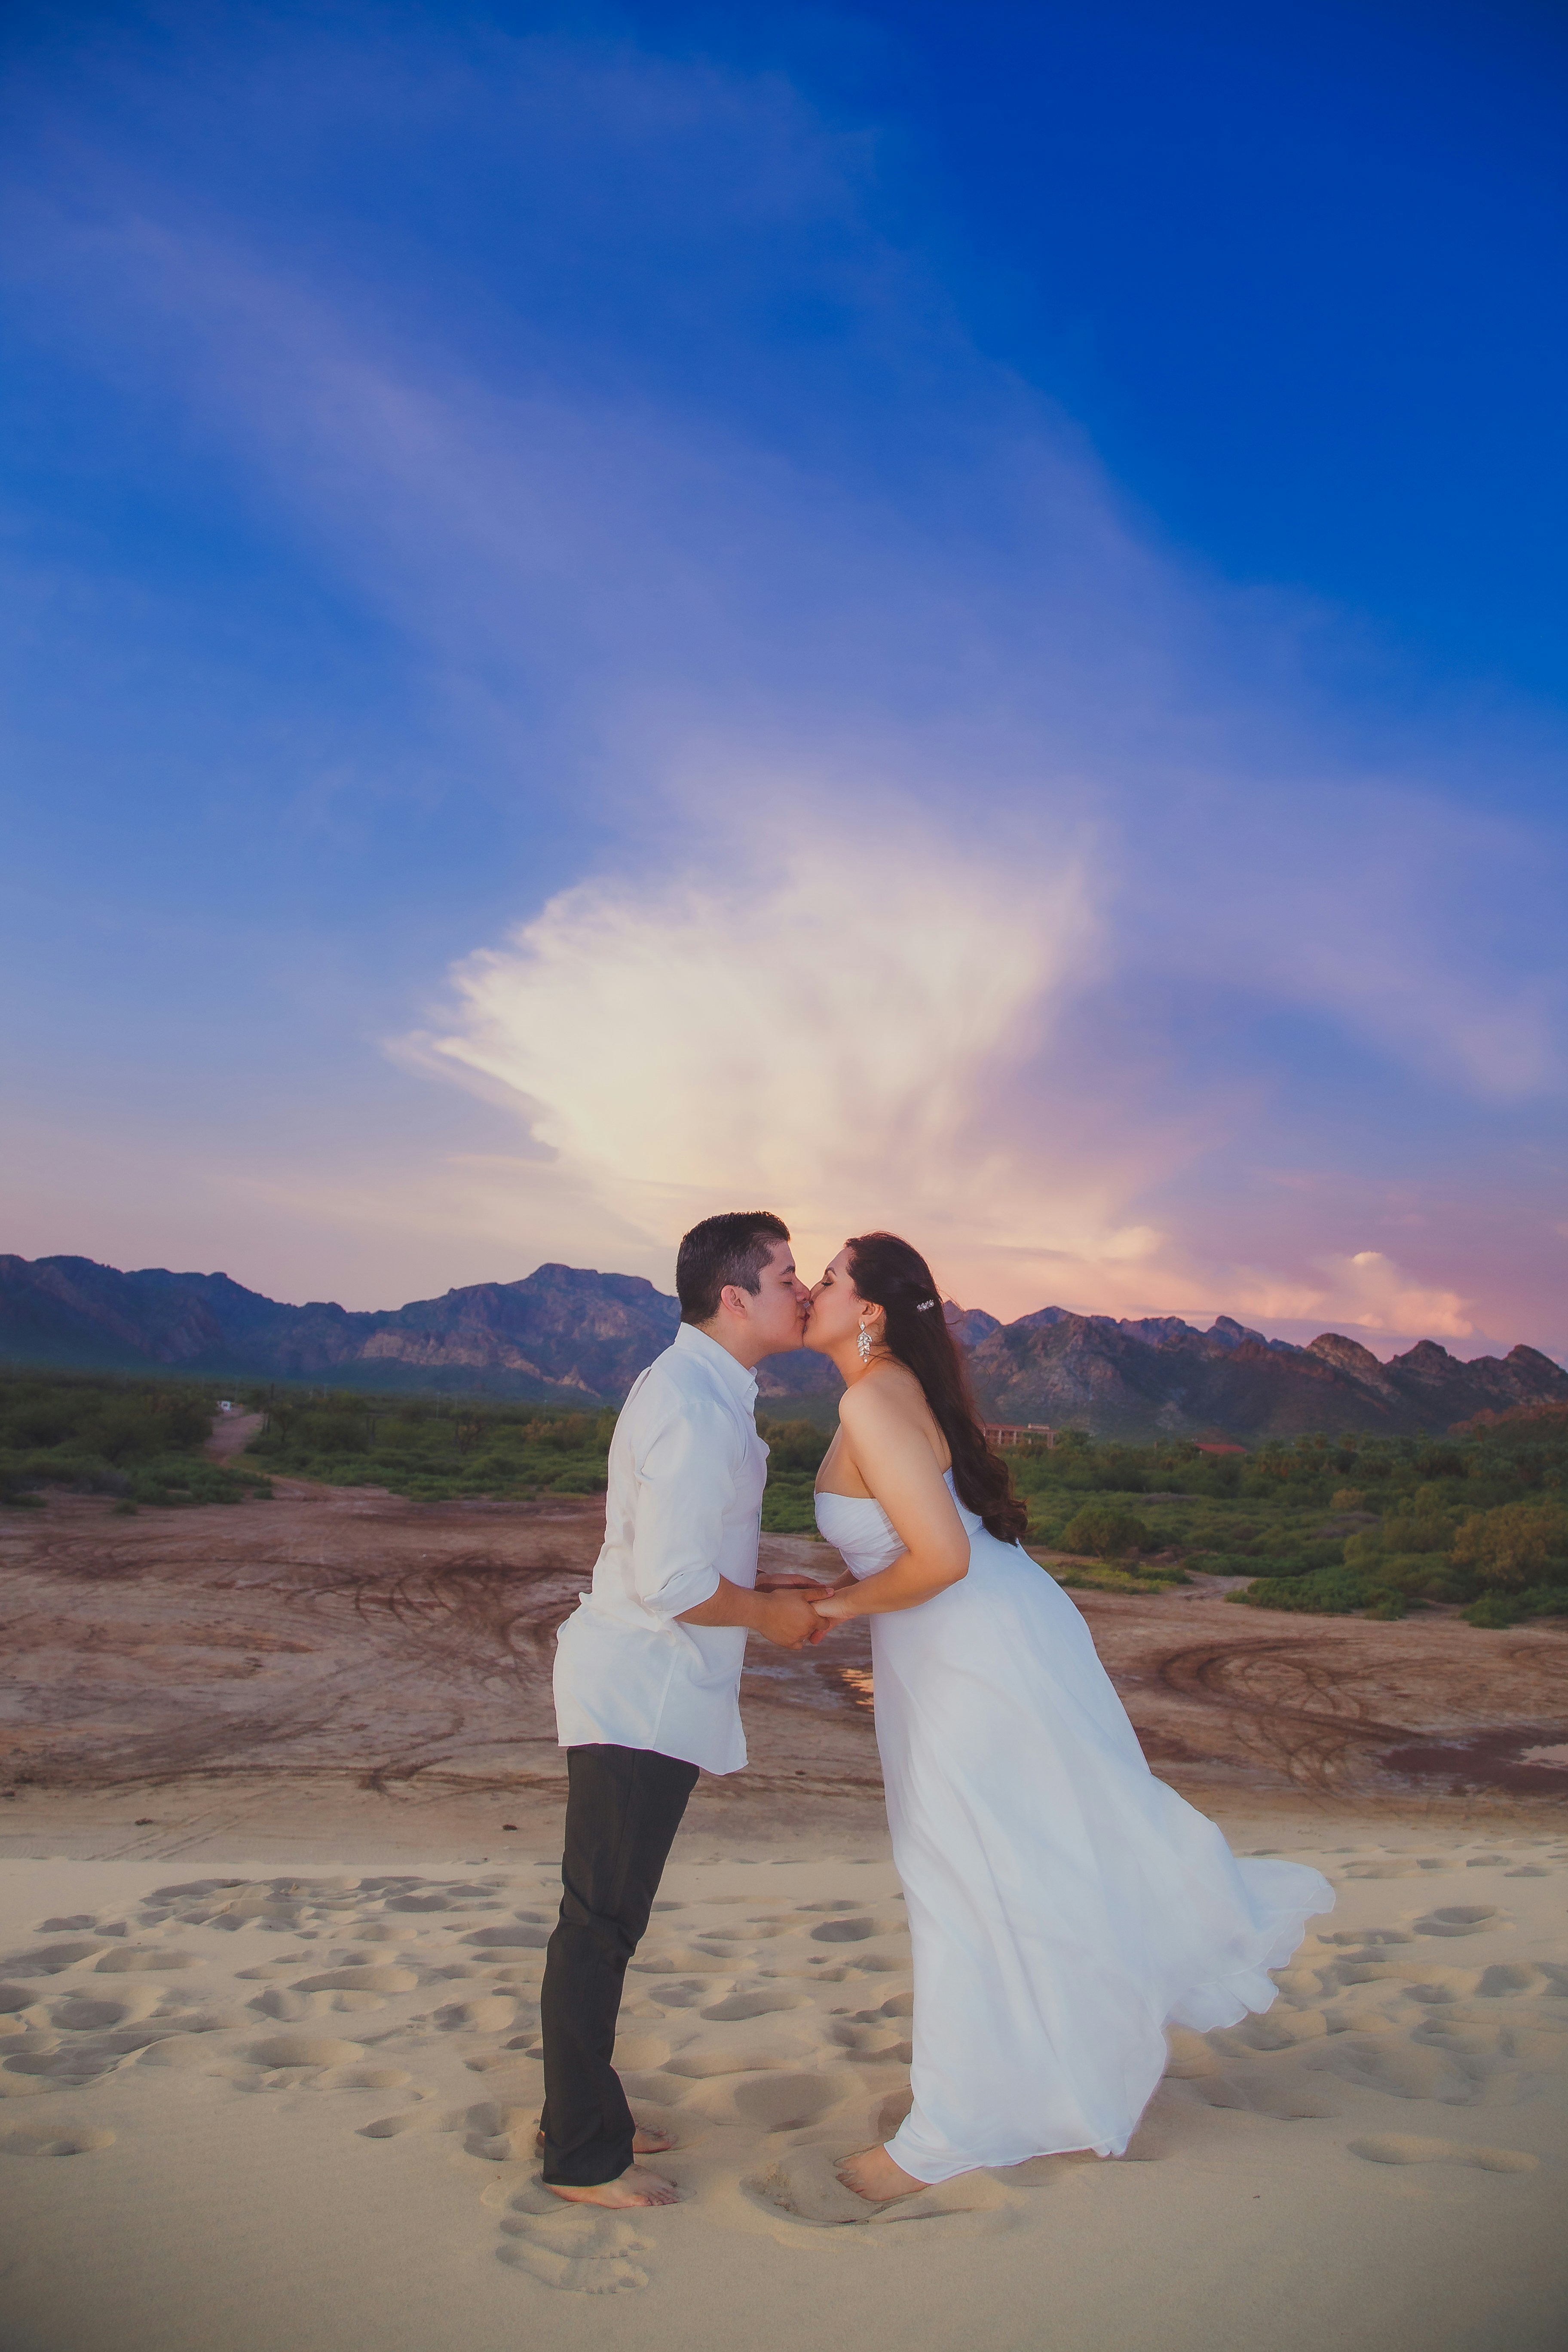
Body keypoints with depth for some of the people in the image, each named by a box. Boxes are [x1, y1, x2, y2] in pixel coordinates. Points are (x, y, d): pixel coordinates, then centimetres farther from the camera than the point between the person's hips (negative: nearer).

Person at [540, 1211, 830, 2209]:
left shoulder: (702, 1388, 11)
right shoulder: (696, 1406, -23)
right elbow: (672, 1581, -27)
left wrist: (759, 1588, 11)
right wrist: (769, 1615, -11)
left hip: (645, 1689, 10)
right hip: (641, 1698, -10)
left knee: (606, 1918, 20)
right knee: (601, 1923, 4)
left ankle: (584, 2116, 35)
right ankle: (584, 2158, 18)